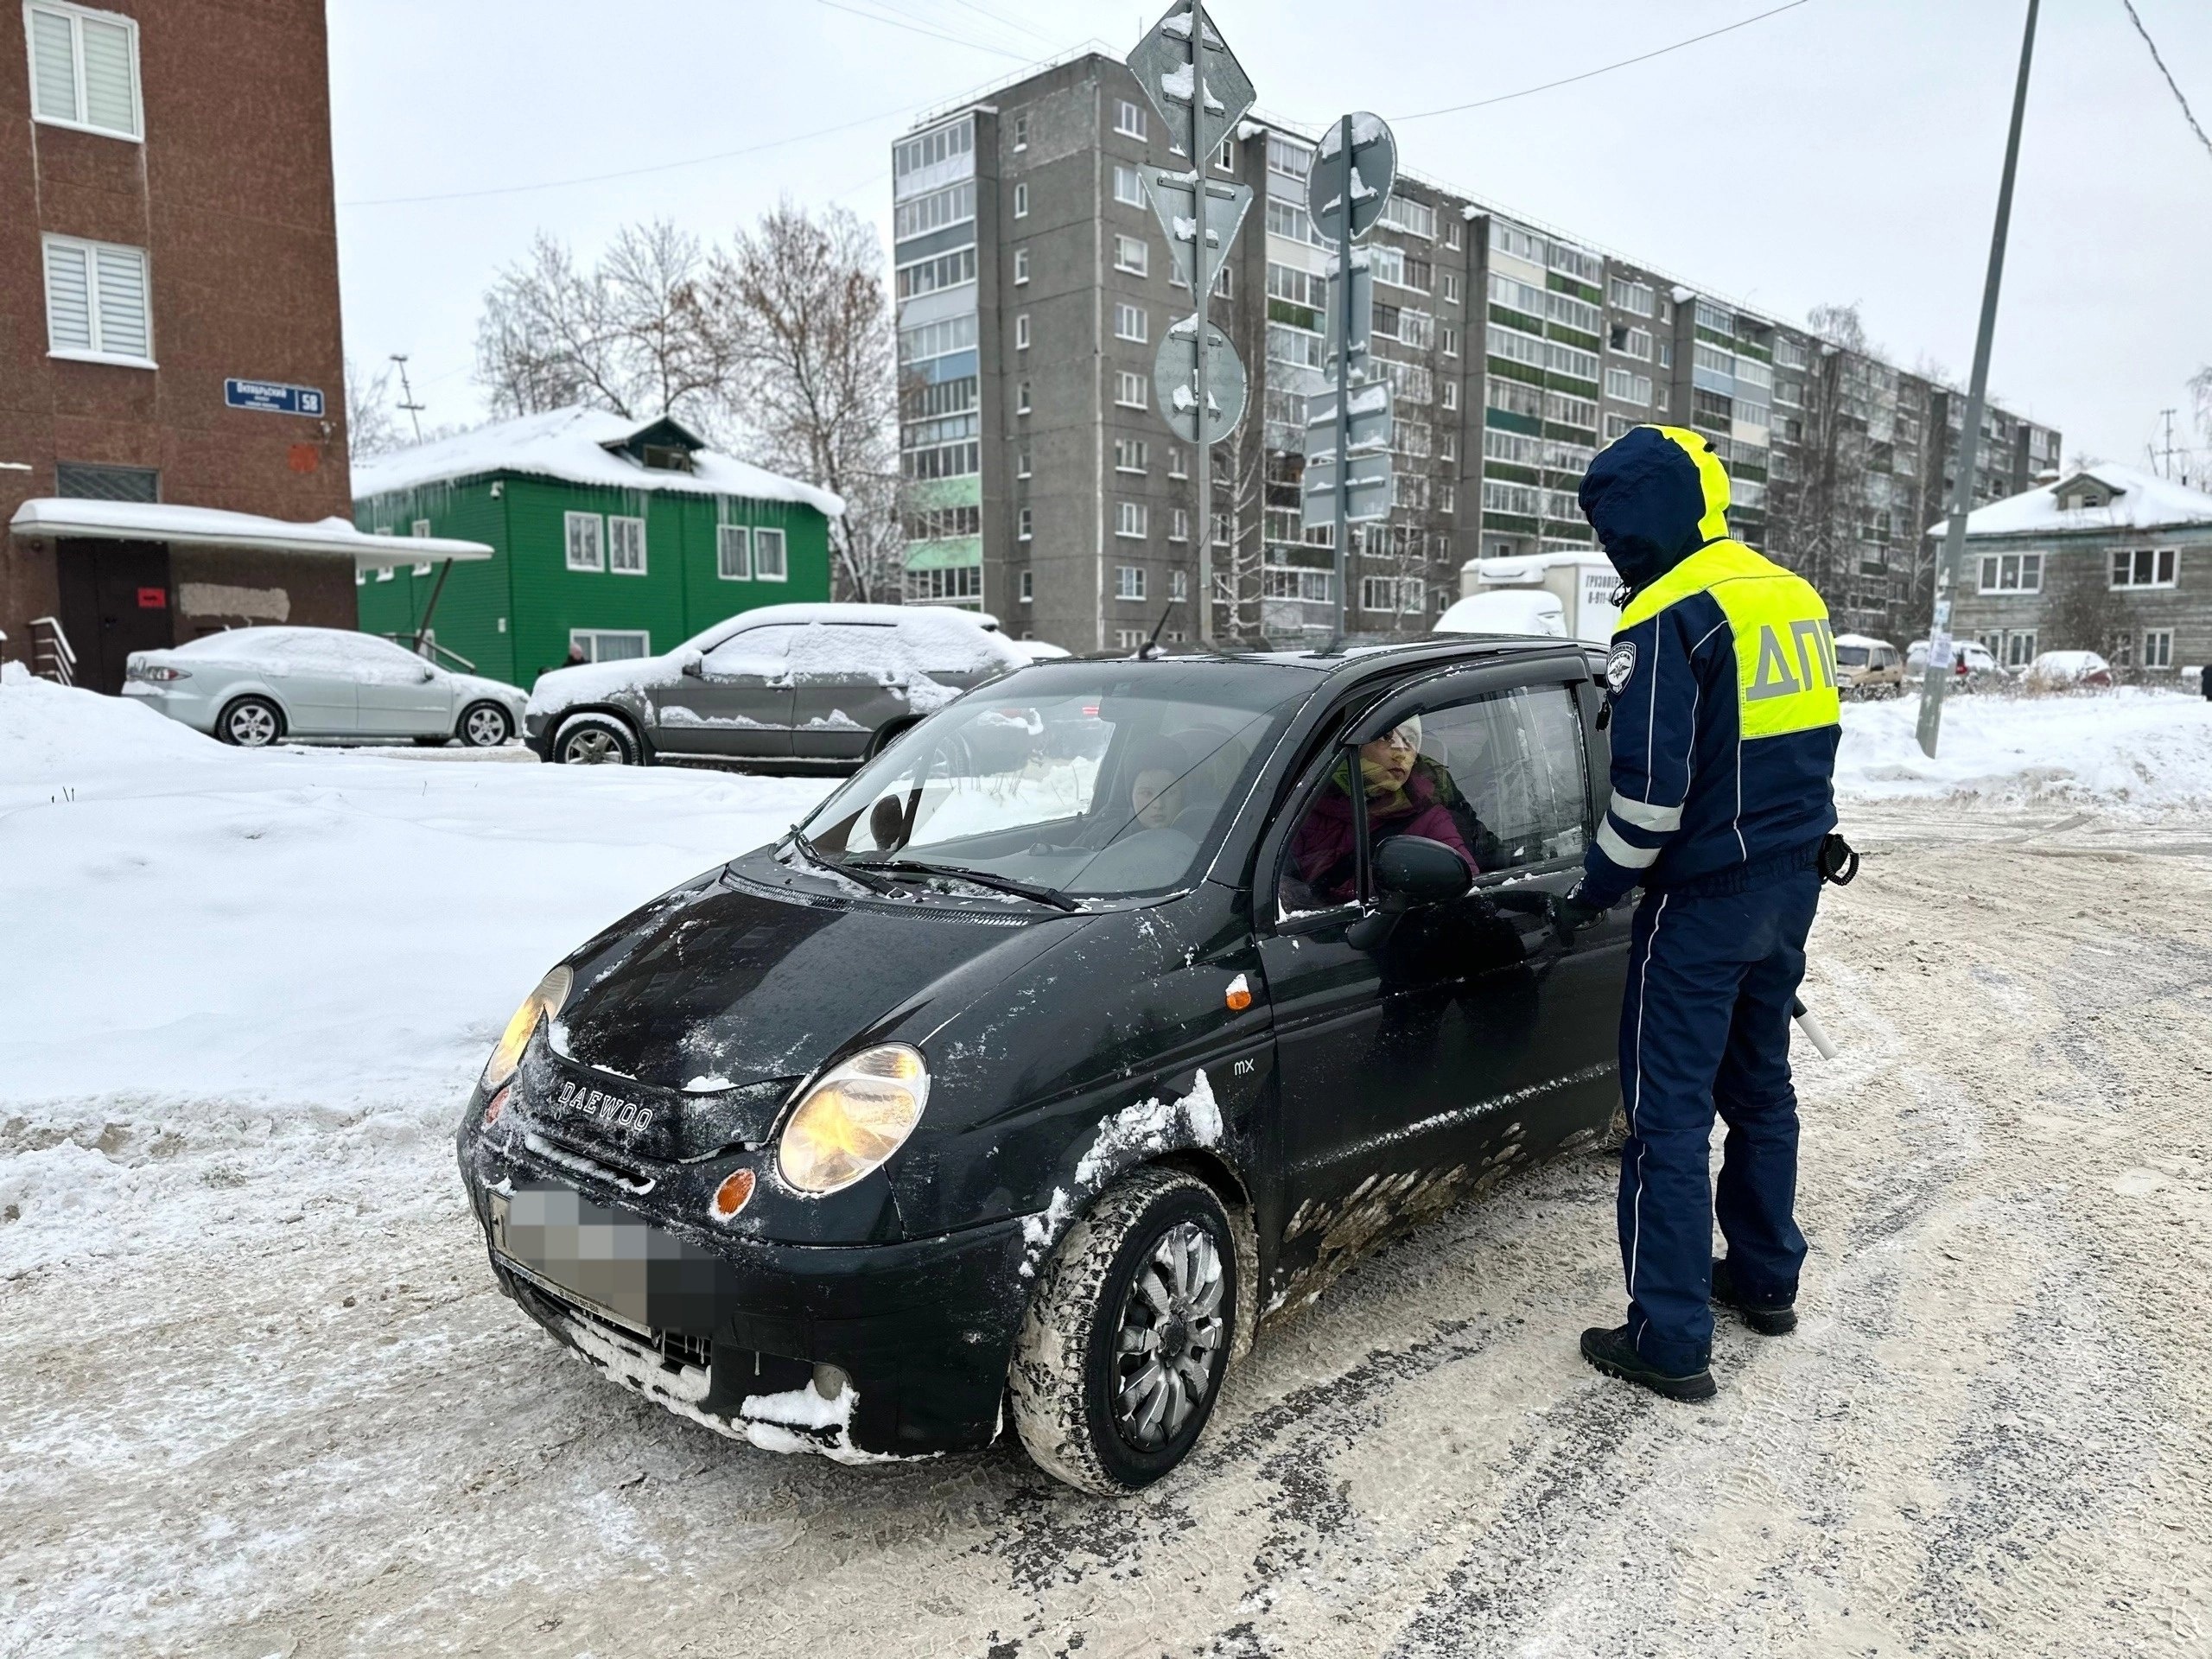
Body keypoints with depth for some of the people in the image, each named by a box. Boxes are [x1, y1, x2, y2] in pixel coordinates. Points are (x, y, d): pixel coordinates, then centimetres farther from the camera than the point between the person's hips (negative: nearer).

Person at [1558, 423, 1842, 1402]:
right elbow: (1806, 751, 18)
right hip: (1791, 885, 9)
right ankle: (1765, 1279, 35)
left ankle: (1671, 1342, 4)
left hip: (1705, 900, -9)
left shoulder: (1671, 617, -17)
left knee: (1670, 1115, -2)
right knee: (1759, 1085, 21)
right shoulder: (1794, 597, 11)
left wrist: (1598, 885, -7)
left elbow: (1650, 786, -21)